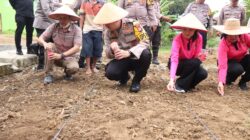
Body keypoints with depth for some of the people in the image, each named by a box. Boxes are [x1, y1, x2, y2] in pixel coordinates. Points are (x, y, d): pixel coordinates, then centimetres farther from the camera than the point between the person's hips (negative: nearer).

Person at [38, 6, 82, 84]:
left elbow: (76, 48, -26)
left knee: (74, 68, -34)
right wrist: (45, 43, -35)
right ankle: (48, 75, -17)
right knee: (49, 46, -28)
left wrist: (61, 55, -36)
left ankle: (67, 72, 6)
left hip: (69, 57, -2)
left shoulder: (76, 29, -17)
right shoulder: (53, 27, -10)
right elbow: (40, 38, -10)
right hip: (55, 56, 3)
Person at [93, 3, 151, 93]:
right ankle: (124, 77, 11)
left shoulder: (133, 24, -18)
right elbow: (108, 54, -6)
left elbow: (145, 42, -23)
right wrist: (112, 49, -32)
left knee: (146, 54, -37)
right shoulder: (108, 33, -6)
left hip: (137, 58, -2)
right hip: (122, 60, 2)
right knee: (110, 73, -28)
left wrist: (128, 53, -38)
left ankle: (136, 81, -10)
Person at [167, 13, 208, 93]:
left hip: (191, 64, 4)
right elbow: (174, 59, -38)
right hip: (178, 64, -4)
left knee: (203, 74, -25)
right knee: (195, 63, -32)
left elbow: (197, 56, -11)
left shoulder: (198, 38, -15)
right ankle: (179, 84, -15)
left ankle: (186, 84, 1)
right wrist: (172, 79, -51)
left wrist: (200, 57, -37)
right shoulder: (177, 39, -27)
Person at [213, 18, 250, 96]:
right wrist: (221, 82, -49)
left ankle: (243, 82, -1)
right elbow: (222, 65, -37)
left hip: (242, 60, 4)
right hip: (229, 62, -4)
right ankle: (228, 80, 0)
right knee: (238, 69, -36)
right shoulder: (223, 44, -29)